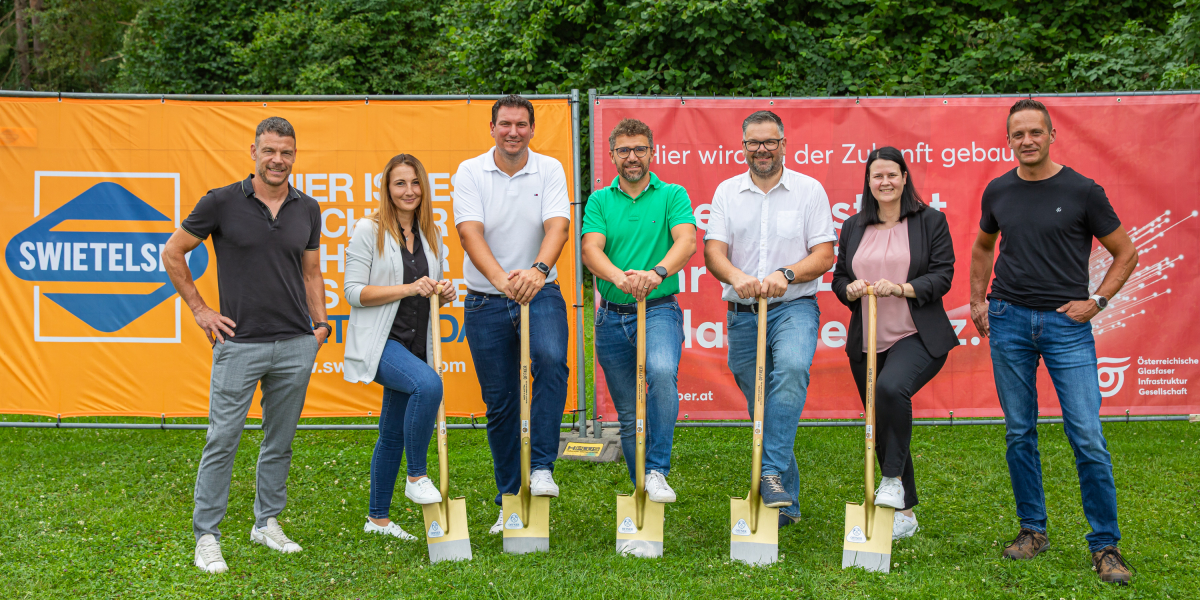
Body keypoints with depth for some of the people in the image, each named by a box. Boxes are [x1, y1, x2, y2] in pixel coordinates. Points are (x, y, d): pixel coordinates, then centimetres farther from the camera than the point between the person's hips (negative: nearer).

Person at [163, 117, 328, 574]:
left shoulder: (308, 209, 8)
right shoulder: (222, 202, -4)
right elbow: (172, 253, 5)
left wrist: (320, 322, 7)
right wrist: (199, 308, 1)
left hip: (296, 345, 4)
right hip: (239, 344, -4)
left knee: (280, 441, 12)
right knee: (222, 441, -1)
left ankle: (267, 522, 28)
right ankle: (206, 536, 11)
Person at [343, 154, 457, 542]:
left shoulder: (431, 234, 13)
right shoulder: (368, 231, -4)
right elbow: (354, 291, -9)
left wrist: (444, 293, -1)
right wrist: (408, 289, -18)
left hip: (416, 345, 6)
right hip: (380, 341, -6)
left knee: (393, 433, 12)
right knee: (428, 384, -33)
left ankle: (378, 518, 25)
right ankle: (417, 477, -15)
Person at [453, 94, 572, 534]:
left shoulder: (550, 170, 1)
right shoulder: (469, 172, -1)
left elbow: (557, 226, -14)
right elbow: (471, 233, -15)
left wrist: (537, 270, -35)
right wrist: (500, 278, -33)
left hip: (540, 293, 0)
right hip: (485, 300, 0)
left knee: (551, 360, -29)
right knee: (500, 402, 6)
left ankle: (542, 467, -18)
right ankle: (510, 500, 19)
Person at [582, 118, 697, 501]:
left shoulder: (673, 195, 4)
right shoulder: (600, 200, 9)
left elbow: (686, 242, -13)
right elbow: (591, 250, -7)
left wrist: (656, 272, -33)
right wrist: (619, 277, -29)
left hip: (659, 309, -3)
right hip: (612, 315, 3)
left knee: (662, 373, -32)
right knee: (628, 413, 10)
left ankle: (657, 471, -19)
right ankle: (641, 490, 25)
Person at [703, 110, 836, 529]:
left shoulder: (809, 190, 3)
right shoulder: (727, 192, 10)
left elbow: (824, 256, -2)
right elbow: (713, 251, 0)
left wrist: (785, 275, -21)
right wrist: (736, 276, -22)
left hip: (794, 308, -3)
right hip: (743, 313, 3)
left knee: (792, 369, -33)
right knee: (760, 408, 7)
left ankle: (772, 471, -30)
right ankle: (786, 503, 20)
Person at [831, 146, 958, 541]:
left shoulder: (930, 221, 1)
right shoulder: (853, 228, 12)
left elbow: (942, 275, -4)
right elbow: (838, 277, 15)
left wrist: (901, 289, -19)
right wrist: (851, 288, -8)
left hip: (918, 337, -4)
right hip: (867, 342, 5)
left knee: (890, 388, -34)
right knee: (880, 429, 9)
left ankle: (893, 480, -17)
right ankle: (903, 513, 23)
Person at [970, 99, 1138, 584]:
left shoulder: (1083, 191, -3)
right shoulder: (998, 191, 7)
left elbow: (1126, 253, 5)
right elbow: (983, 246, 24)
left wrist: (1096, 301, -5)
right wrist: (978, 299, 14)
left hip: (1067, 324, -3)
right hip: (1008, 321, 3)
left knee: (1088, 438, -6)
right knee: (1019, 433, 8)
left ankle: (1105, 545, 7)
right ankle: (1033, 530, 22)